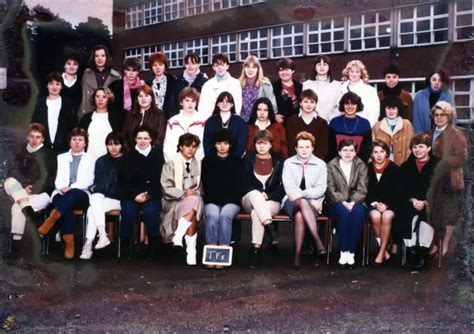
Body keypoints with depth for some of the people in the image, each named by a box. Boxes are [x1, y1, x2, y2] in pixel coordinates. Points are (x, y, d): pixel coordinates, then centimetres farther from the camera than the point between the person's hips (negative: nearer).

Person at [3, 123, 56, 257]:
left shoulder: (48, 154, -2)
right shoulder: (23, 152, 10)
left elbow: (46, 179, -7)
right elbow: (13, 170, 0)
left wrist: (30, 190, -16)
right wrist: (24, 186, -17)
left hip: (42, 192, -5)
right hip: (24, 191, 5)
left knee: (17, 207, -30)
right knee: (9, 182, -26)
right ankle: (29, 211, -35)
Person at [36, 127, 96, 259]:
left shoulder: (90, 159, 17)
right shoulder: (61, 157, 24)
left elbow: (88, 180, 2)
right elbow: (58, 179, 12)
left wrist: (71, 188, -15)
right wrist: (62, 188, -13)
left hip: (80, 195, -1)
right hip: (62, 193, 1)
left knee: (72, 194, -40)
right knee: (66, 206, -37)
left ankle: (51, 220, -50)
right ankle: (69, 242, -45)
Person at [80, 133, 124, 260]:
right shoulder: (101, 161, 16)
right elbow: (97, 182, 18)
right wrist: (96, 190, -2)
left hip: (118, 199, -4)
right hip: (101, 197, 4)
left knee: (92, 210, -27)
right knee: (95, 198, -31)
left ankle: (88, 245, -28)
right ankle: (102, 235, -39)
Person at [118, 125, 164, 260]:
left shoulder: (158, 156, 12)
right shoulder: (128, 157, 12)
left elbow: (160, 180, 5)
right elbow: (123, 182, 6)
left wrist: (147, 195, -9)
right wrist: (135, 195, -10)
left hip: (151, 196, 0)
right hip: (131, 196, 1)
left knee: (151, 212, -32)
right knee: (129, 211, -32)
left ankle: (153, 247, -19)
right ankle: (125, 246, -18)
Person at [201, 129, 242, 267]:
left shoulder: (236, 162, 14)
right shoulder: (207, 161, 16)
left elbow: (238, 184, 7)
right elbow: (205, 184, 11)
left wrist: (226, 199, -7)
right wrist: (214, 199, -5)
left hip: (231, 201, -1)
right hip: (212, 200, 1)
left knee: (225, 215, -33)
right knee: (212, 215, -32)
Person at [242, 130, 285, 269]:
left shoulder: (278, 161, 9)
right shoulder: (248, 159, 12)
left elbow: (282, 188, 3)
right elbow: (244, 184, 4)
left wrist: (267, 195, -12)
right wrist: (259, 194, -12)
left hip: (272, 202, -1)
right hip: (250, 200, 1)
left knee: (256, 213, -35)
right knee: (254, 193, -36)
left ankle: (256, 249, -37)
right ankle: (271, 230, -47)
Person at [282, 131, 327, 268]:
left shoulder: (320, 164, 8)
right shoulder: (289, 163, 9)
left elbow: (321, 189, -1)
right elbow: (289, 188, -2)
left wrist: (302, 194, -16)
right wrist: (310, 200, -13)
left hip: (313, 203, 0)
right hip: (292, 202, 0)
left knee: (300, 216, -37)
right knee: (302, 202, -39)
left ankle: (297, 255, -36)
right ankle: (317, 241, -44)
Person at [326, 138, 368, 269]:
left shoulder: (361, 166, 5)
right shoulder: (331, 165, 3)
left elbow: (362, 190, -3)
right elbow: (330, 190, -4)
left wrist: (352, 203, -20)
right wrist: (343, 202, -19)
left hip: (356, 202, 1)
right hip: (337, 203, -1)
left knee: (358, 212, -34)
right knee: (343, 211, -35)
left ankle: (351, 252, -32)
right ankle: (343, 252, -32)